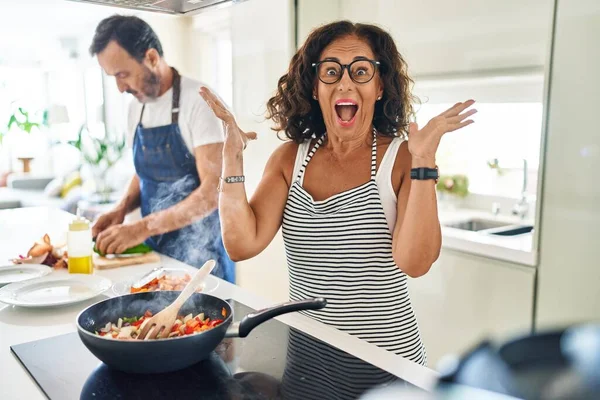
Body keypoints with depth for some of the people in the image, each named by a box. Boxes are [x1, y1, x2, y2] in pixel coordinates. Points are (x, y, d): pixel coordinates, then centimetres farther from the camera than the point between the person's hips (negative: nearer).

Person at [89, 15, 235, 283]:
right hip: (155, 249, 7)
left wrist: (143, 228, -24)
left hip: (200, 251, -6)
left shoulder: (198, 101, -16)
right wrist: (122, 209, -1)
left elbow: (214, 191, -22)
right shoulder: (136, 108, 7)